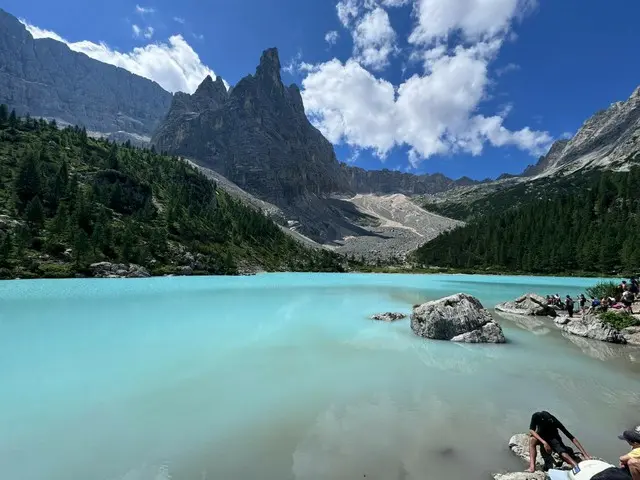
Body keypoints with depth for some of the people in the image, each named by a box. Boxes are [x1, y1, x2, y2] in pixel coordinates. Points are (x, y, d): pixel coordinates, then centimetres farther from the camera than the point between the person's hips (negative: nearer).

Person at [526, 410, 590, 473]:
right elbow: (531, 430, -31)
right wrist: (544, 442, -43)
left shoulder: (554, 421, -30)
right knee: (532, 440, -33)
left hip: (553, 438, 1)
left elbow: (572, 438, -26)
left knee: (564, 454, -29)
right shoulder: (536, 416, -29)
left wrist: (585, 454, -32)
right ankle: (532, 467, -41)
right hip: (541, 437, -1)